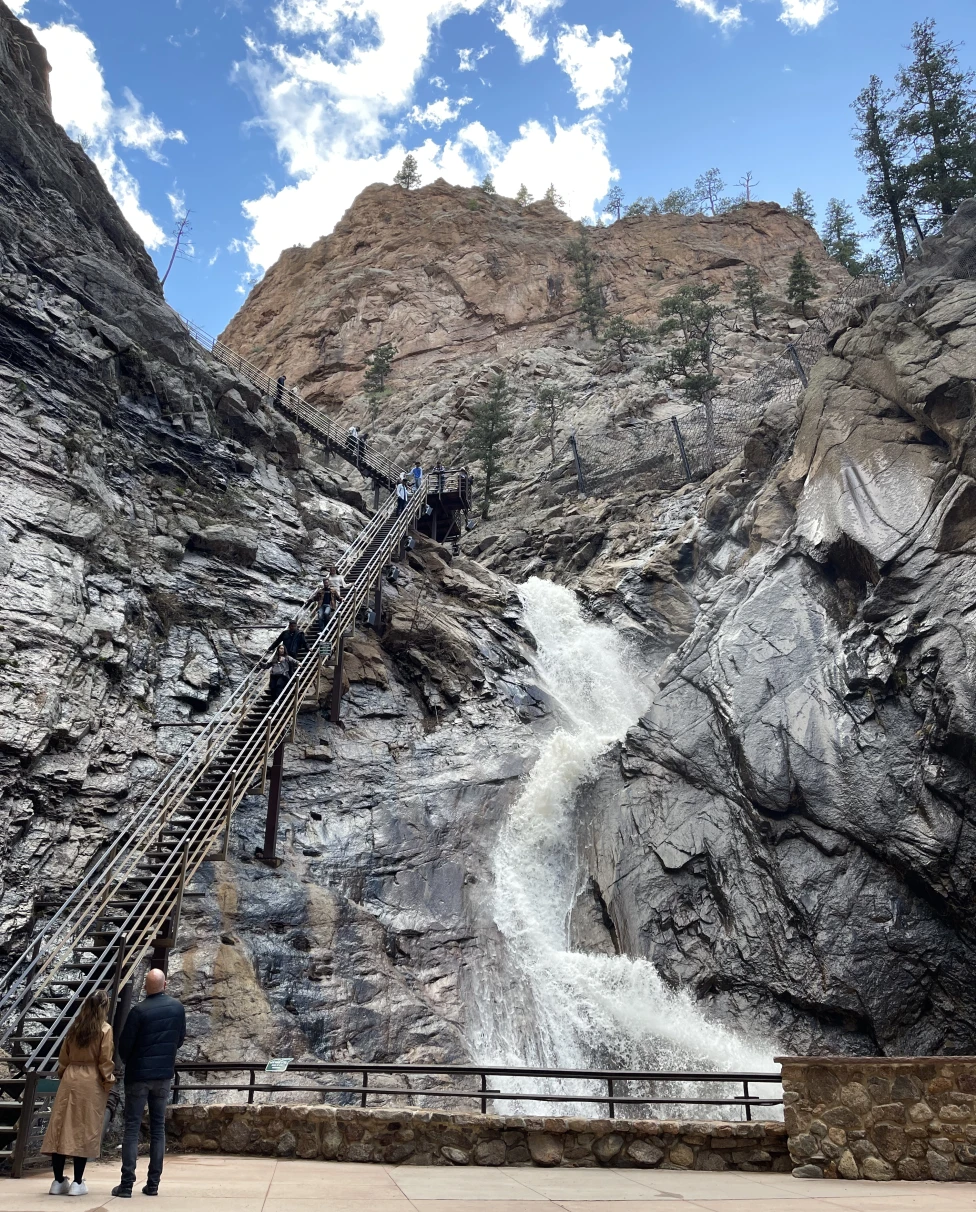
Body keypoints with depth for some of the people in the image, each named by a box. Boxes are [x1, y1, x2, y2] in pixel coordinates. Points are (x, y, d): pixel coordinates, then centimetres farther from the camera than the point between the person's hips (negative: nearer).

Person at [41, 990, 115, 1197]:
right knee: (85, 1131, 2)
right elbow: (105, 1061, -8)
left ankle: (58, 1181, 13)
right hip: (91, 1082, -4)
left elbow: (63, 1056, 11)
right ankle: (77, 1182, 4)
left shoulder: (74, 1028, 7)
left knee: (62, 1128, 7)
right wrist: (109, 1081, 4)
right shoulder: (104, 1029, -7)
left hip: (70, 1079, 4)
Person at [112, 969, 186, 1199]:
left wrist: (128, 1062, 11)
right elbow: (180, 1038, 8)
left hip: (138, 1074, -4)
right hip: (164, 1074, 4)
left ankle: (127, 1184, 2)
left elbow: (124, 1044, -9)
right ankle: (153, 1183, 12)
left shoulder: (139, 1011, -17)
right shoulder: (177, 1008, -2)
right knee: (158, 1128, 10)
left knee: (131, 1128, 3)